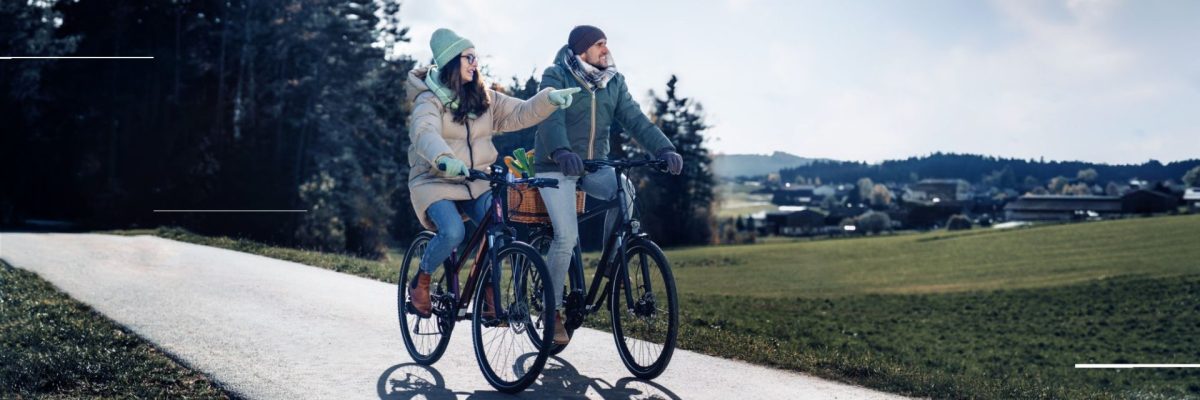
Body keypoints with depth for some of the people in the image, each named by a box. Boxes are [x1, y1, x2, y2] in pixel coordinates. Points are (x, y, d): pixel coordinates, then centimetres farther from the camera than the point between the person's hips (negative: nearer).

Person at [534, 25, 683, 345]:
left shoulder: (613, 82, 5)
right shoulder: (556, 77, -11)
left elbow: (635, 119, -6)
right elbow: (551, 119, -28)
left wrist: (664, 149, -23)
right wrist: (561, 152, -48)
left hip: (594, 165, 4)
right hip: (556, 167, -4)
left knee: (624, 190, -27)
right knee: (567, 236, -18)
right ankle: (551, 309, -1)